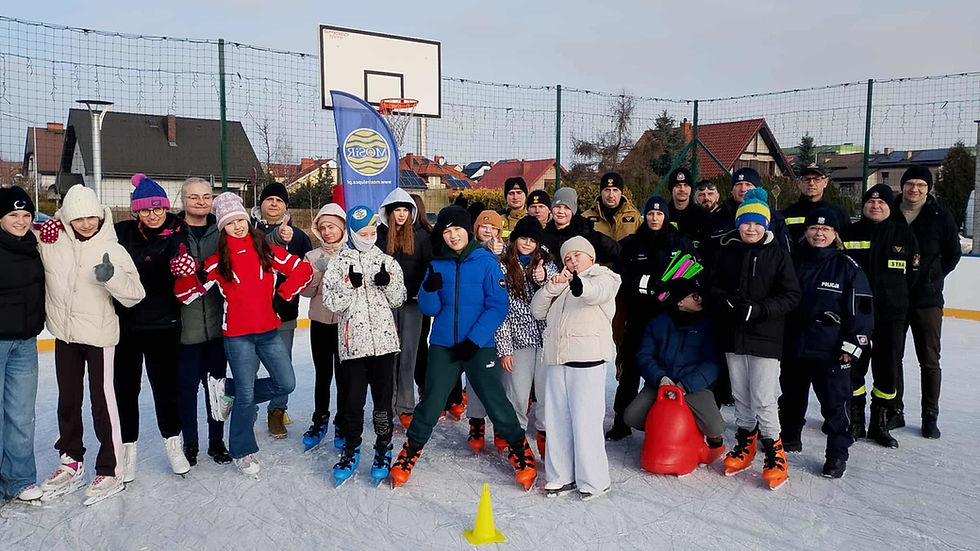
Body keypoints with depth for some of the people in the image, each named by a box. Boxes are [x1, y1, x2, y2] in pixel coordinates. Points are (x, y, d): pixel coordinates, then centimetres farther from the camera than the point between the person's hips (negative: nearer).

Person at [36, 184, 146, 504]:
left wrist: (112, 277, -30)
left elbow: (135, 295, -13)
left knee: (103, 402, -2)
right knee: (68, 401, 16)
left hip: (100, 335, -4)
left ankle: (110, 471, 9)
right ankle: (71, 462, 33)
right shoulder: (51, 243, -2)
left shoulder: (112, 250, -9)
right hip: (64, 334, 4)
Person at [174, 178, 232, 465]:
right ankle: (189, 442, 24)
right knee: (186, 385, 7)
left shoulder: (221, 231, 6)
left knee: (217, 383, 12)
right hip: (185, 323, -2)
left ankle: (217, 440, 27)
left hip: (217, 321, 3)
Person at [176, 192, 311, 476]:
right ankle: (243, 452, 23)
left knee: (286, 383, 1)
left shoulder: (268, 251, 1)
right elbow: (186, 294, -3)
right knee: (246, 394, 2)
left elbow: (304, 270, 5)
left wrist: (283, 296, -1)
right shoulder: (217, 261, -1)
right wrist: (187, 276, -24)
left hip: (269, 331, 3)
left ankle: (229, 390, 21)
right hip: (237, 336, -2)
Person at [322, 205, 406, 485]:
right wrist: (349, 285, -18)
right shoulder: (339, 263, 3)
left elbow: (399, 300, 8)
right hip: (353, 343, -1)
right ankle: (350, 450, 24)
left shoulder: (387, 262, 8)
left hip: (384, 340, 1)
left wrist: (388, 282, -11)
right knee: (353, 399, 5)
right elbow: (331, 302, -2)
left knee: (383, 397, 8)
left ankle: (383, 450, 22)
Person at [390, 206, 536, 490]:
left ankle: (521, 453, 20)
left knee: (495, 401, -2)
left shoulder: (486, 261, -4)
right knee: (430, 404, 3)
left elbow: (498, 306, -8)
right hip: (443, 346, 2)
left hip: (479, 346, -2)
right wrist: (429, 289, -17)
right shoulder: (438, 265, 5)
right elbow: (429, 309, 4)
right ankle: (409, 455, 23)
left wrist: (474, 339, -16)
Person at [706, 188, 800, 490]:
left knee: (764, 400, -4)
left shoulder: (778, 256, -3)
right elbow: (712, 287, 6)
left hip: (765, 338, -3)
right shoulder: (726, 253, 4)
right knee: (741, 396, 14)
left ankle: (774, 452, 15)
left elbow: (791, 295, -6)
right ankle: (745, 443, 31)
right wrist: (729, 301, -14)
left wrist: (759, 309, -19)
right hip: (732, 336, 3)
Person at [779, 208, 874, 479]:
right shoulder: (793, 261, 4)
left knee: (835, 401, 1)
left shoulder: (847, 267, -5)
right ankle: (789, 436, 37)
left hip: (830, 351, -4)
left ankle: (837, 454, 15)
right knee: (792, 394, 18)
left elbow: (861, 309, -6)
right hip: (793, 346, 4)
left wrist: (853, 345, -10)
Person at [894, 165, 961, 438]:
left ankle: (930, 416, 18)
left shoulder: (940, 216, -2)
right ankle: (895, 411, 21)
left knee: (929, 360, 5)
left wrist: (931, 276, -2)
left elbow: (952, 254, 5)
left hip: (927, 299, -2)